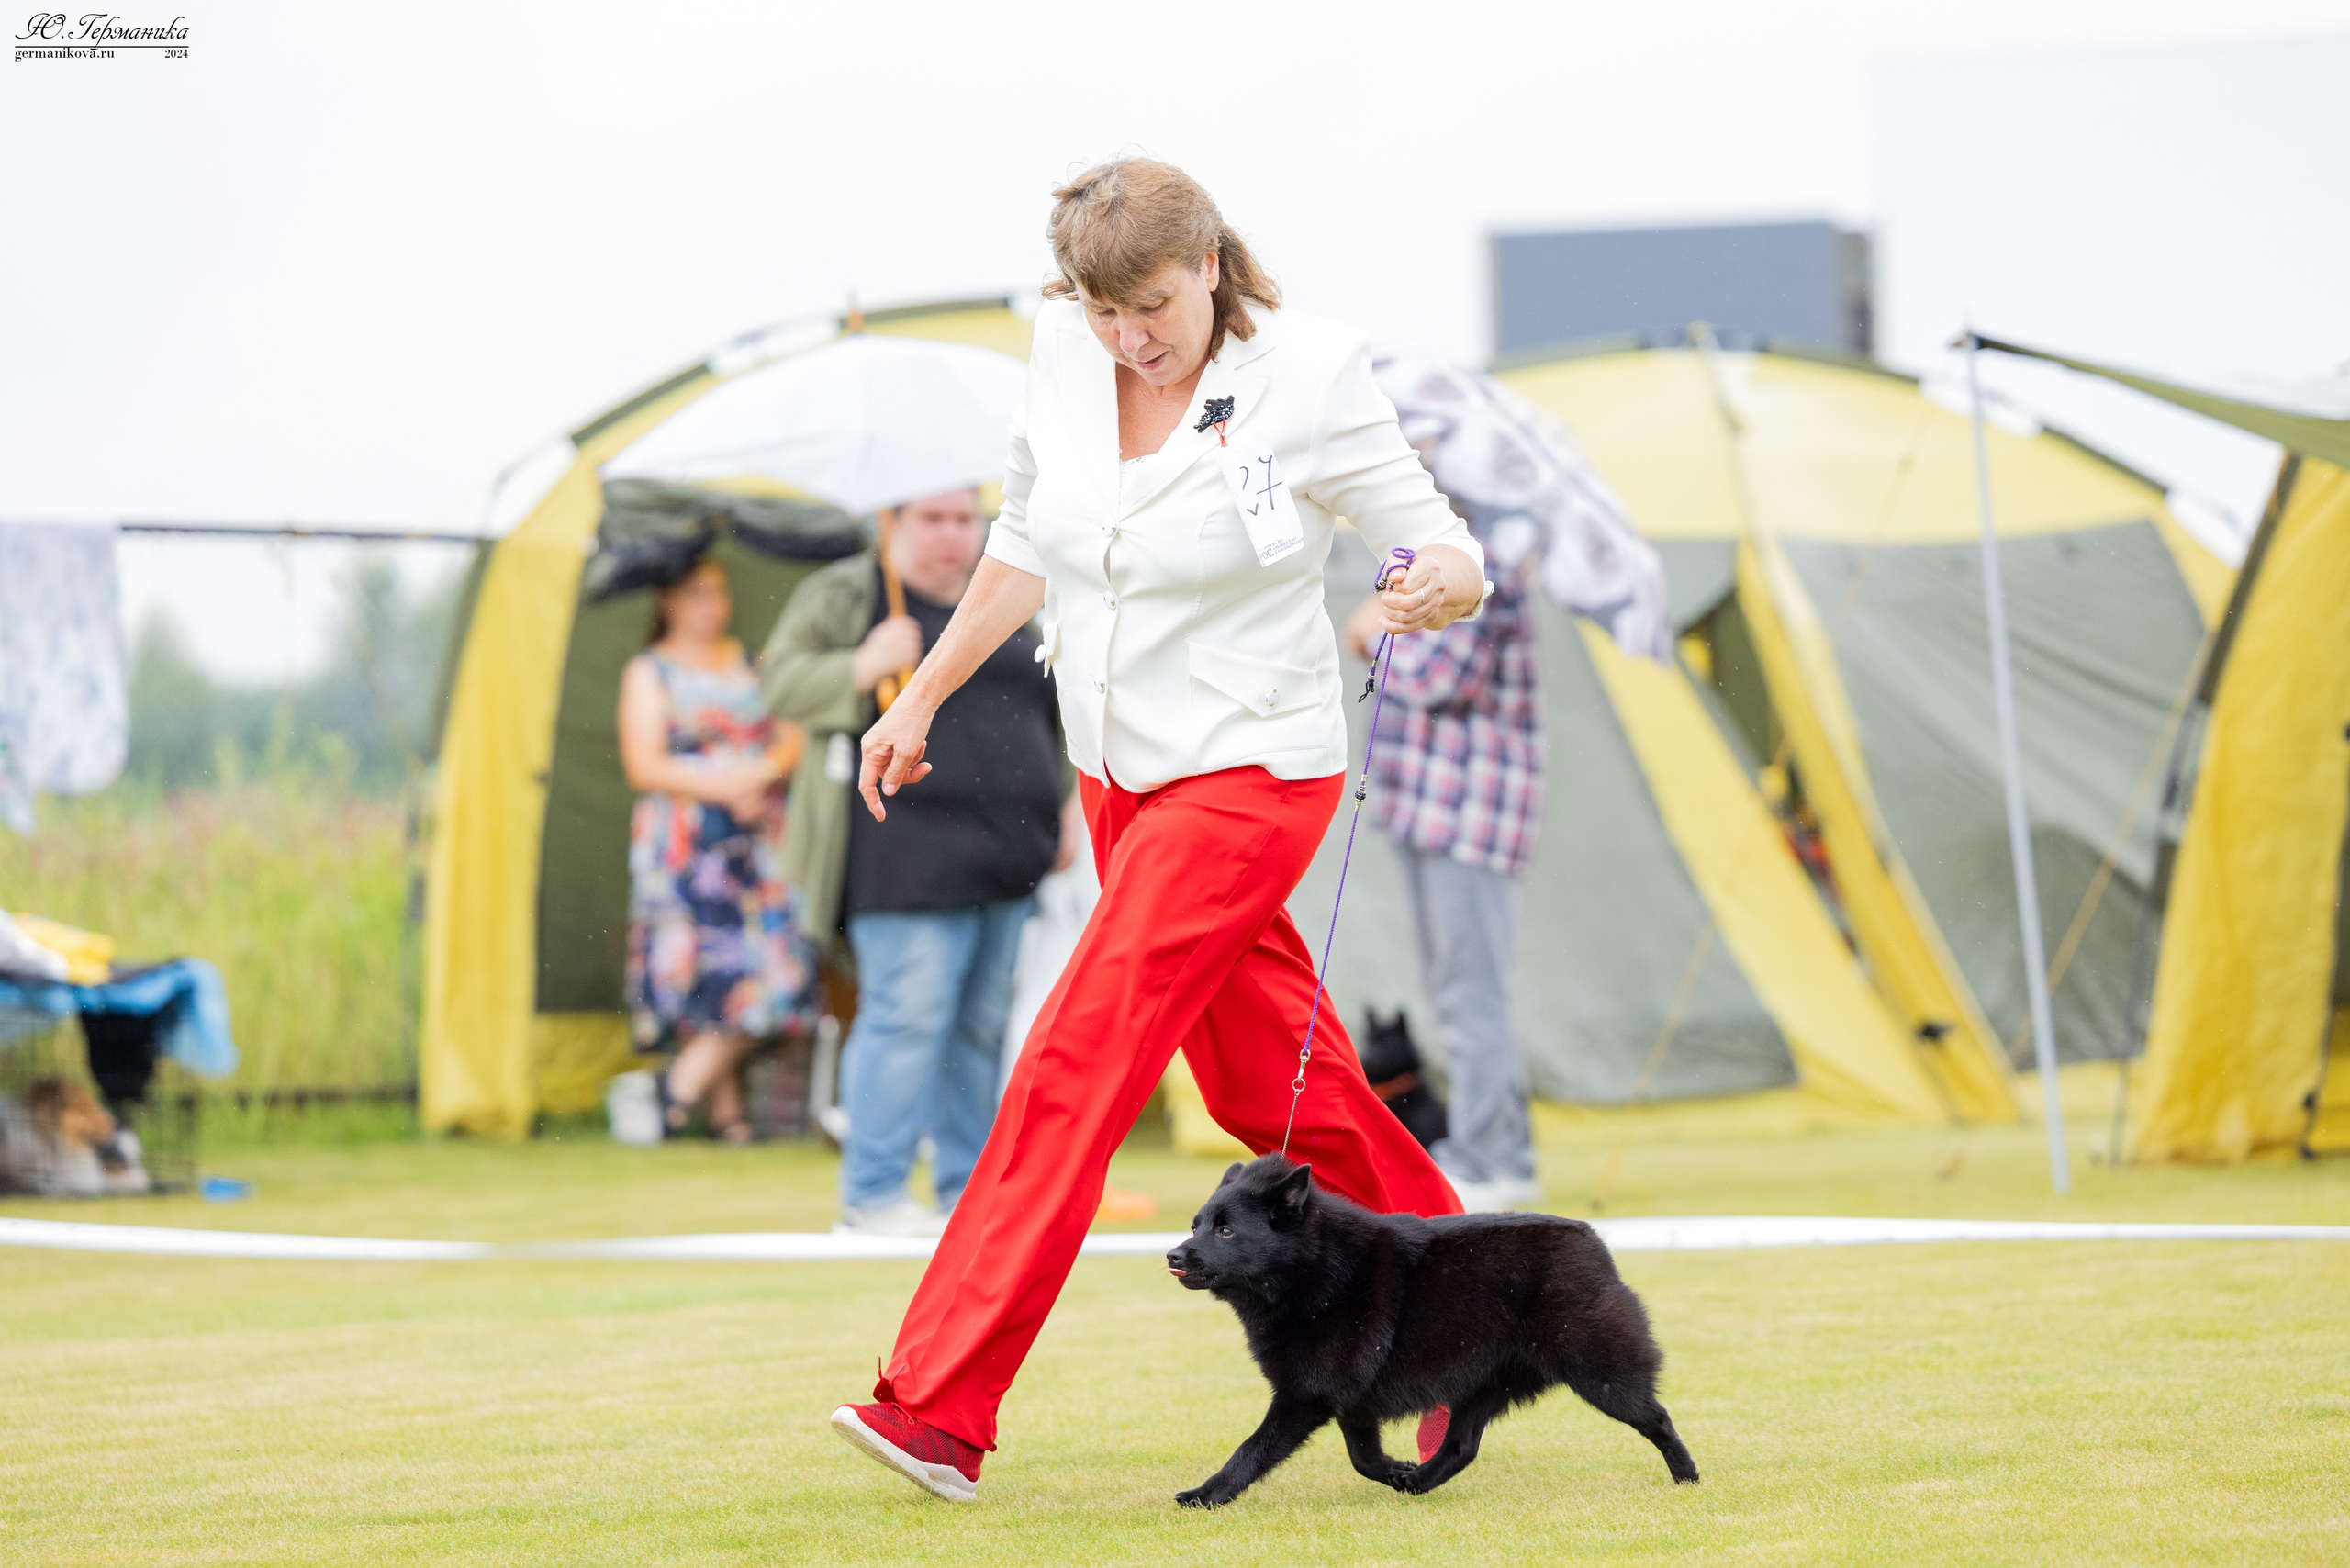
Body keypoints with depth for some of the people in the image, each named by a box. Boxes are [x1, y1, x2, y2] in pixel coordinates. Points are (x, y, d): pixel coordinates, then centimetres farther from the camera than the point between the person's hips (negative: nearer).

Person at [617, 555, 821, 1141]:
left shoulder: (754, 665, 18)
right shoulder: (649, 672, 5)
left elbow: (792, 740, 14)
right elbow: (644, 767, -4)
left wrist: (766, 772, -8)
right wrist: (722, 787, -13)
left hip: (758, 837, 4)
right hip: (681, 845, -4)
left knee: (766, 976, -8)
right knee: (704, 978, -11)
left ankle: (682, 1085, 1)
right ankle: (726, 1110, -4)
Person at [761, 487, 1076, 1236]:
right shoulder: (845, 594, 0)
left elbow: (1045, 716, 28)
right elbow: (782, 682, -6)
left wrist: (1060, 811, 22)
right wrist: (860, 668, -22)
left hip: (1005, 858, 7)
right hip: (909, 854, -7)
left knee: (983, 1022, 8)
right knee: (909, 1014, -11)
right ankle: (872, 1194, -4)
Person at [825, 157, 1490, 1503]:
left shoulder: (1306, 374, -17)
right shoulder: (1065, 352, -1)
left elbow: (1452, 555, -13)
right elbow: (1028, 545, 14)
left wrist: (1444, 580, -37)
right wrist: (922, 699, 18)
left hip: (1251, 772, -6)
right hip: (1117, 770, 7)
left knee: (1079, 1062, -14)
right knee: (1269, 1079, 13)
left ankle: (940, 1407, -15)